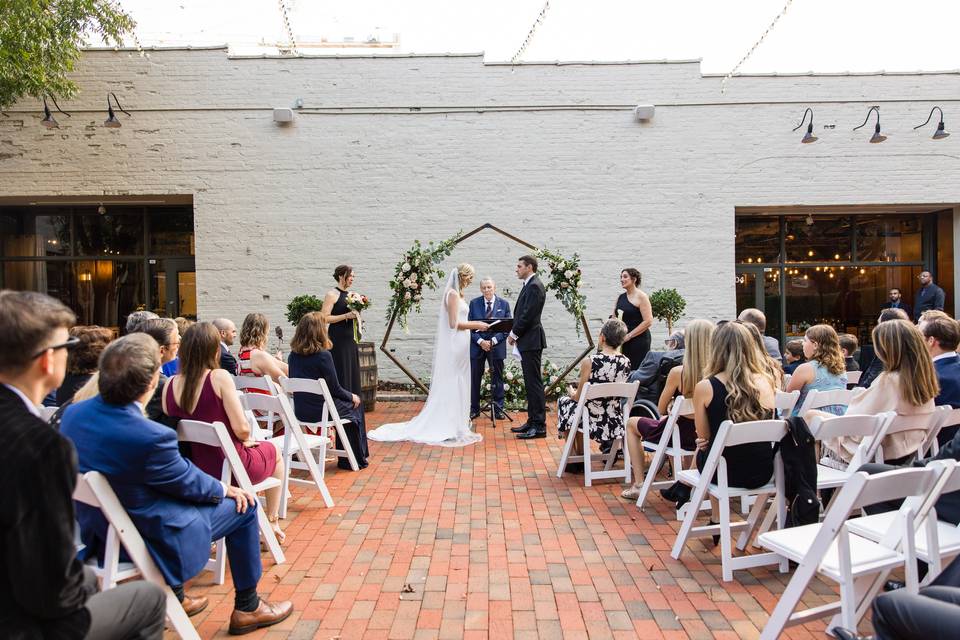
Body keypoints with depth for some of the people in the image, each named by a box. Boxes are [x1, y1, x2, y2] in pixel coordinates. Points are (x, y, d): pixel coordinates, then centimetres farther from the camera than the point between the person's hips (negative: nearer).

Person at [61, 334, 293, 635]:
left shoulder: (74, 413, -10)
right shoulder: (150, 436, -34)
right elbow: (188, 482, -16)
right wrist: (224, 489, 5)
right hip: (145, 542, -8)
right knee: (242, 506, 7)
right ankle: (247, 608, 22)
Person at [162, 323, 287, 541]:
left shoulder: (170, 384, -5)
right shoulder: (219, 377, -20)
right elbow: (241, 429, -23)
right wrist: (247, 439, 0)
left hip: (194, 471, 5)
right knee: (274, 451, 27)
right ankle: (271, 522, 34)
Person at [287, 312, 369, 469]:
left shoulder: (293, 355, 1)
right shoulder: (323, 355, -19)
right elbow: (335, 389, -13)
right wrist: (352, 397, 7)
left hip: (299, 412, 7)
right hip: (320, 411, -7)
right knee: (355, 405, 19)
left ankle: (346, 458, 31)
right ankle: (357, 459, 27)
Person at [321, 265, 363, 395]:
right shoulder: (331, 295, -6)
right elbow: (324, 318, -15)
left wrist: (356, 316, 5)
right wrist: (346, 316, -18)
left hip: (350, 339, 7)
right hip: (338, 340, -7)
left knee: (352, 373, 7)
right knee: (340, 373, -6)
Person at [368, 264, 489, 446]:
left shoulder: (457, 294, 16)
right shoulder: (453, 294, -13)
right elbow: (454, 324, -19)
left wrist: (475, 324, 15)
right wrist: (477, 325, -11)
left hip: (457, 347, 10)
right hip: (454, 346, -10)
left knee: (456, 387, 12)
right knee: (451, 386, -4)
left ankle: (454, 426, 19)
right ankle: (449, 429, 2)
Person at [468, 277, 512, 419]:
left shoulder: (504, 304, 2)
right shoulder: (474, 303, 2)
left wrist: (493, 341, -13)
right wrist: (480, 341, -14)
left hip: (496, 346, 0)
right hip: (477, 345, 0)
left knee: (497, 378, 7)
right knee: (475, 378, 5)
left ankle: (498, 408, 17)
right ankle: (474, 409, 15)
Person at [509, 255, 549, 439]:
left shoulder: (534, 286, -14)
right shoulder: (529, 285, 17)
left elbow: (528, 315, -19)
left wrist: (514, 333, -10)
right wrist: (516, 334, 8)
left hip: (531, 341, -10)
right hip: (526, 341, 10)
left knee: (534, 383, -6)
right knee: (531, 383, 13)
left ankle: (539, 426, -2)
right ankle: (532, 421, 21)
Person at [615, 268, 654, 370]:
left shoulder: (641, 297, -6)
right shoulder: (620, 297, 13)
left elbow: (648, 322, -14)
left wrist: (629, 335, -14)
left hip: (638, 340, -6)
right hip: (622, 342, 6)